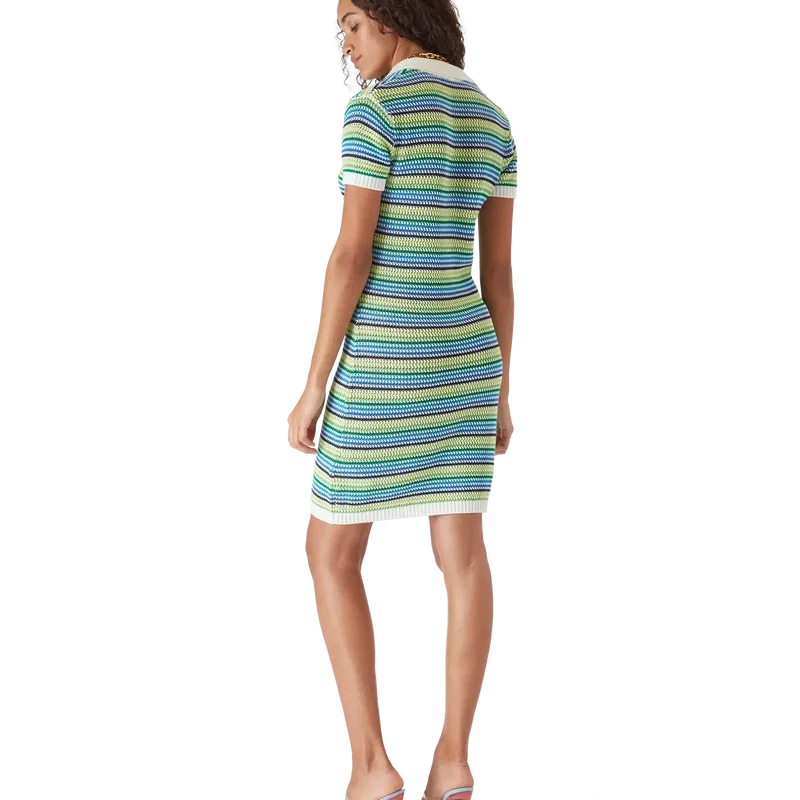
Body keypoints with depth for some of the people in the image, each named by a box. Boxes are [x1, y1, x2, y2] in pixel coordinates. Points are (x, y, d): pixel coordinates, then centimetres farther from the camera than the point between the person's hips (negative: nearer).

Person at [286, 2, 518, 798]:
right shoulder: (494, 117, 8)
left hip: (380, 357, -7)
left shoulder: (372, 110, -15)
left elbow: (349, 256, -18)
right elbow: (501, 263, 9)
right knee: (463, 556, 7)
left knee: (331, 555, 5)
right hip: (460, 349, 7)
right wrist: (501, 391, 13)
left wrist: (313, 386, -12)